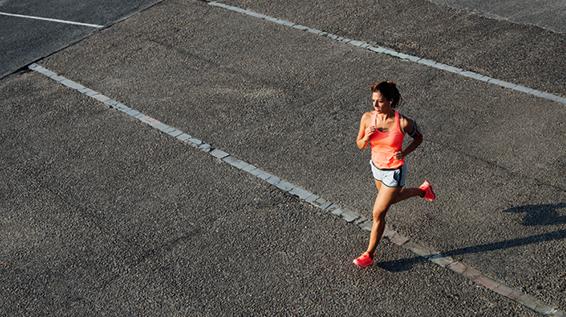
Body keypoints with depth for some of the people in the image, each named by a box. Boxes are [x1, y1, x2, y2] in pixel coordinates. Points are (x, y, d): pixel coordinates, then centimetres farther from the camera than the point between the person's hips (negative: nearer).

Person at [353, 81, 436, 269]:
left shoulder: (403, 122, -25)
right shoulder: (367, 118, -15)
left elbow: (418, 138, -5)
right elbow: (360, 145, -4)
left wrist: (404, 153, -22)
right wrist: (367, 137, -27)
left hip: (394, 172, -6)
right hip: (377, 167, 6)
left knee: (378, 214, 0)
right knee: (390, 199, 32)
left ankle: (369, 255, 19)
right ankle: (422, 190, 58)